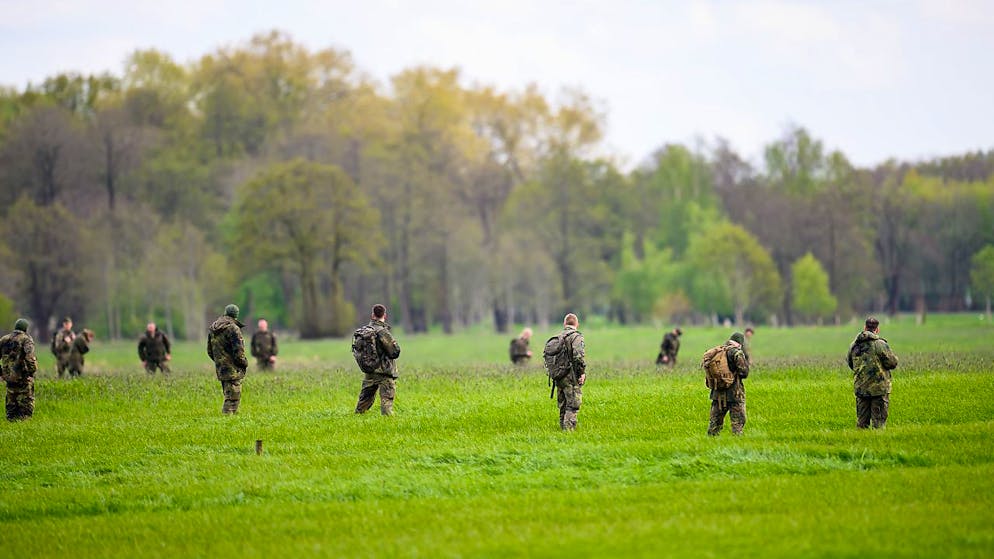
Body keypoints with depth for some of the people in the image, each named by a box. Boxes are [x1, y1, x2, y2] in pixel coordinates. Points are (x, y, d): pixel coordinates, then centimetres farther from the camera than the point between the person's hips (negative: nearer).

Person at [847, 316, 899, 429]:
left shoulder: (854, 345, 4)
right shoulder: (880, 344, -13)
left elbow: (850, 364, 15)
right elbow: (892, 363, -11)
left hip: (860, 388, 5)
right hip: (879, 388, -5)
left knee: (861, 420, 11)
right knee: (879, 420, 0)